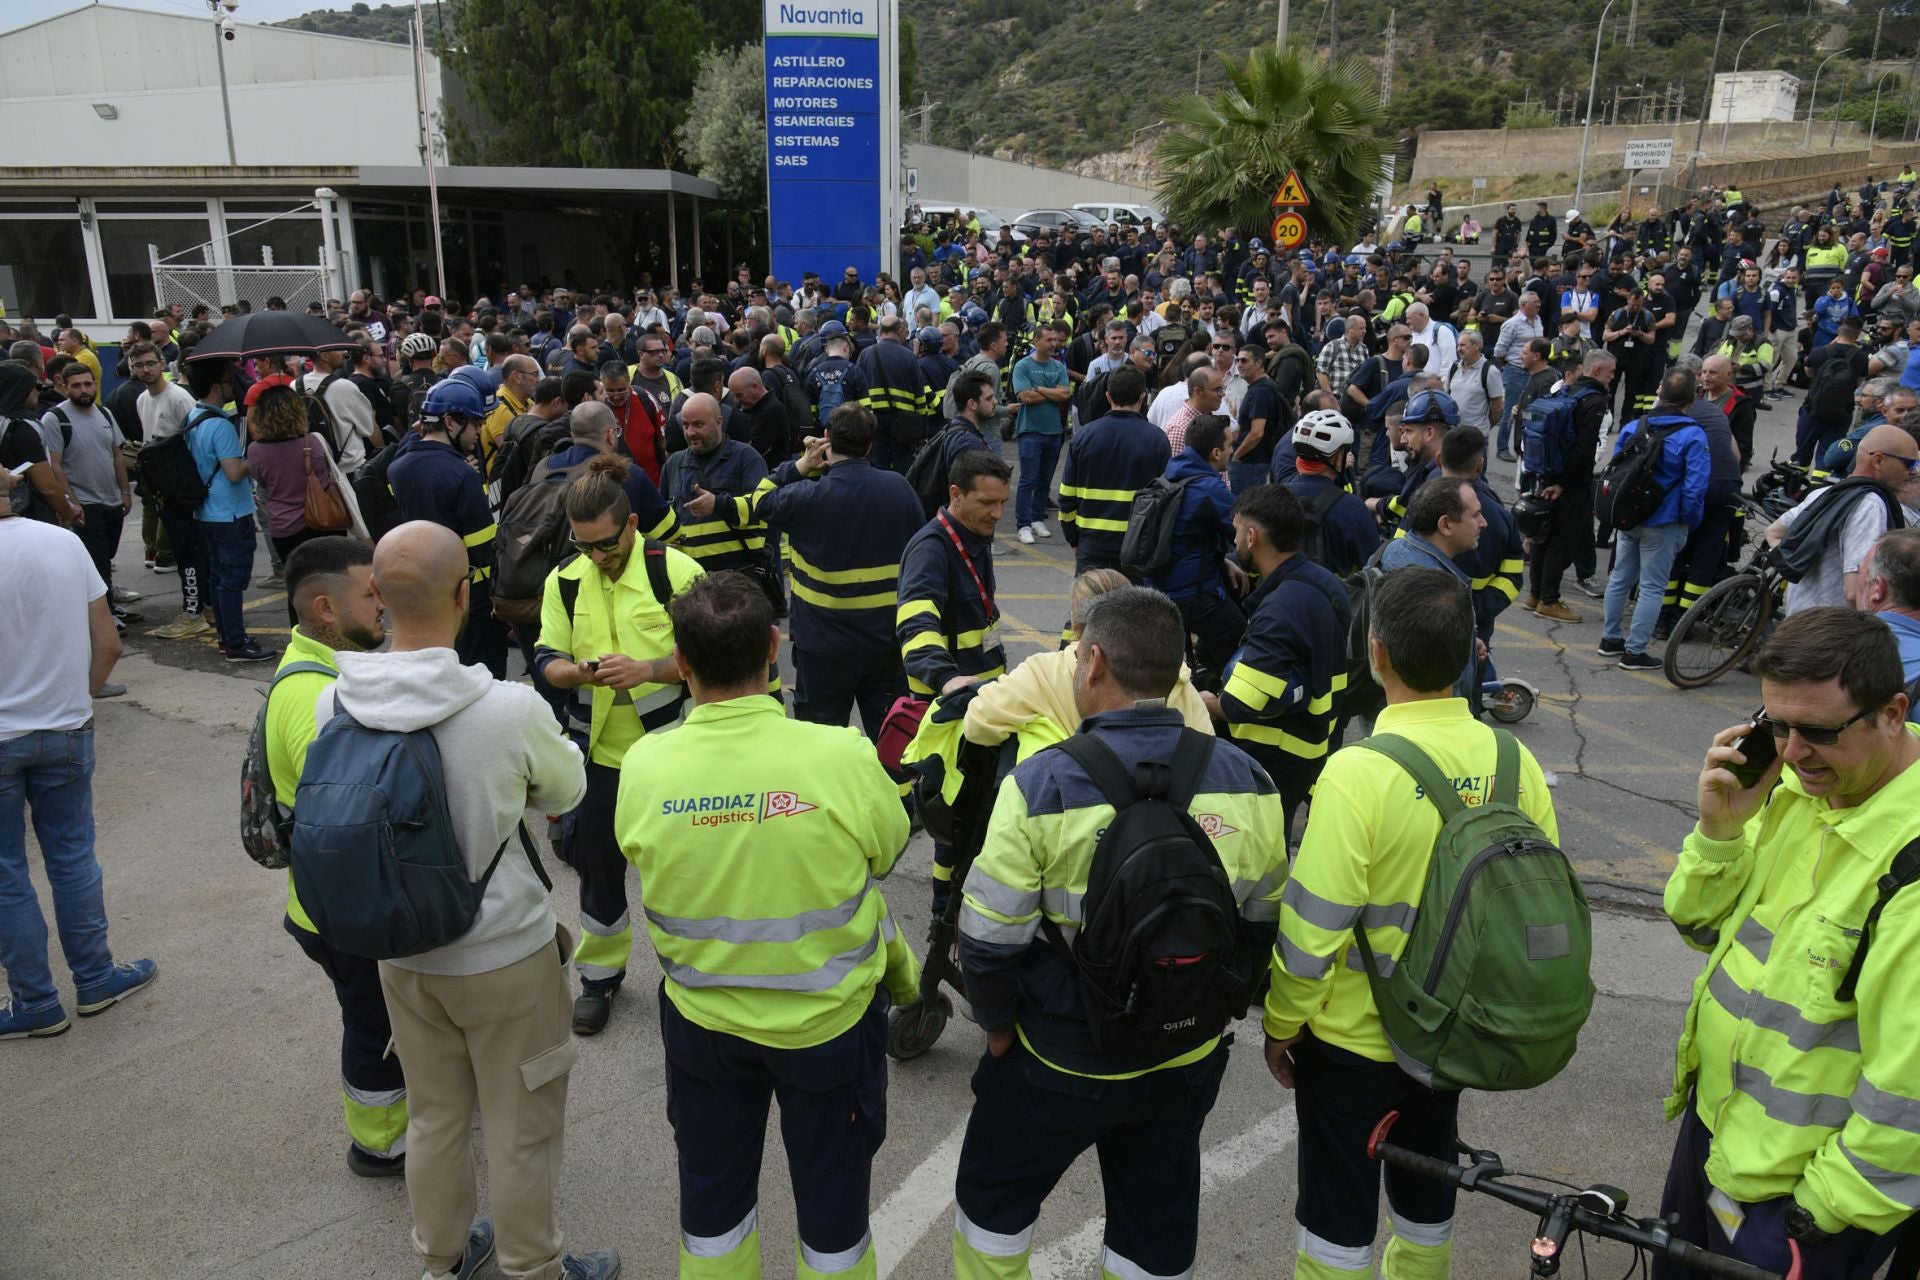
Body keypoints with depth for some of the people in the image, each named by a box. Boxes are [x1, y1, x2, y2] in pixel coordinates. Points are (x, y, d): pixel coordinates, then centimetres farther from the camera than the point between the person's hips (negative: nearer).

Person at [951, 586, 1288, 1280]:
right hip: (1189, 1065, 4)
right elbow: (1262, 925, 1)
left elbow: (990, 941, -19)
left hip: (1060, 1063, -4)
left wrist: (999, 1025, 0)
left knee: (992, 1195, 23)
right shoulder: (1247, 780, -9)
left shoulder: (1042, 784, -23)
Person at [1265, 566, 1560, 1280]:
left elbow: (1312, 926, -22)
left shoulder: (1358, 773, -27)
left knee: (1338, 1208, 13)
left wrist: (1280, 1023, -6)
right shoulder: (1515, 761, -10)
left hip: (1351, 1039, -5)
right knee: (1428, 1189, 26)